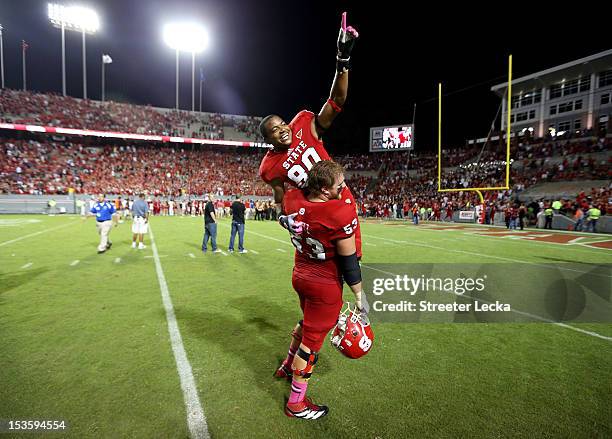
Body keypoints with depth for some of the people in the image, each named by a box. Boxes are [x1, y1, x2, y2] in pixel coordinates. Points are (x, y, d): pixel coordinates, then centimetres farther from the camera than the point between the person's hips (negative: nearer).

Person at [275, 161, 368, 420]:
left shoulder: (292, 201, -12)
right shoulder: (341, 214, -27)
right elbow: (349, 262, -18)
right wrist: (359, 295, -6)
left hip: (299, 276, 7)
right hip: (325, 286, -7)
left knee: (308, 322, 32)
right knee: (313, 339, 11)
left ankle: (287, 367, 54)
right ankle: (296, 404, 31)